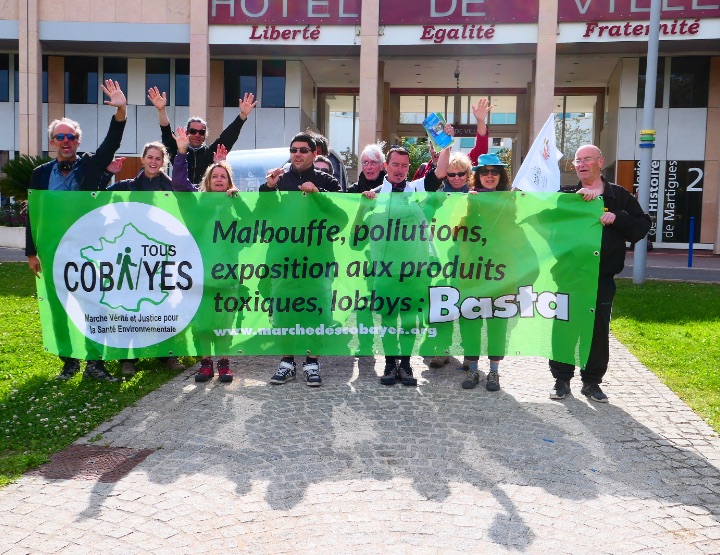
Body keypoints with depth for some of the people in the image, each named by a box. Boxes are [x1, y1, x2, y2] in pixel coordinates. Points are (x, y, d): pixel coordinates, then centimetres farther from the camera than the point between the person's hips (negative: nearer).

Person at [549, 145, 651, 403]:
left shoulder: (620, 196, 7)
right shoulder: (567, 194, 7)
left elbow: (642, 226, 2)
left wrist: (617, 218, -14)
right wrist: (578, 195, -22)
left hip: (602, 277, 0)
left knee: (599, 332, 7)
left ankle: (592, 381, 21)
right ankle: (562, 379, 16)